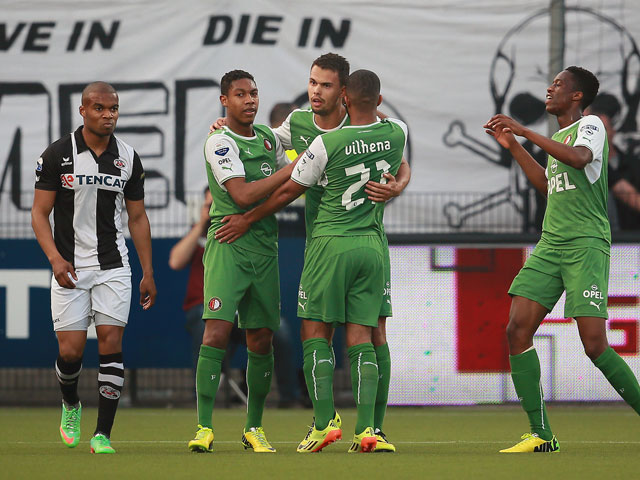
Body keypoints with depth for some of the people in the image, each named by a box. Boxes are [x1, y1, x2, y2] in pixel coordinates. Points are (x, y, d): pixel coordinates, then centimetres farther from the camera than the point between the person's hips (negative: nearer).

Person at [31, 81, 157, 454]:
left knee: (111, 343, -8)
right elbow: (40, 213, -3)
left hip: (113, 266, 2)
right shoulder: (58, 154, -4)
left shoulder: (128, 158, 5)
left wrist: (148, 274, 8)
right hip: (70, 267, -2)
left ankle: (103, 434, -5)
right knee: (71, 349, -6)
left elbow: (138, 217, 12)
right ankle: (71, 406, 27)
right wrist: (55, 258, -18)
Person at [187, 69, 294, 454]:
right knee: (217, 332, -16)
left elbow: (288, 187, 29)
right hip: (228, 245, -6)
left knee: (261, 340, 7)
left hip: (264, 248, 6)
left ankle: (254, 428, 17)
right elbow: (243, 195, -18)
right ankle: (204, 428, -15)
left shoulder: (268, 137, 15)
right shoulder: (220, 143, -8)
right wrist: (293, 168, -15)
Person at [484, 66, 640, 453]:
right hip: (550, 245, 8)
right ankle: (541, 435, -3)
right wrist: (514, 147, 31)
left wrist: (525, 131, -22)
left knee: (594, 344, -15)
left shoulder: (590, 125, -3)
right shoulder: (557, 138, 22)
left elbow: (579, 157, -26)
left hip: (586, 244, -8)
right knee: (518, 330, -6)